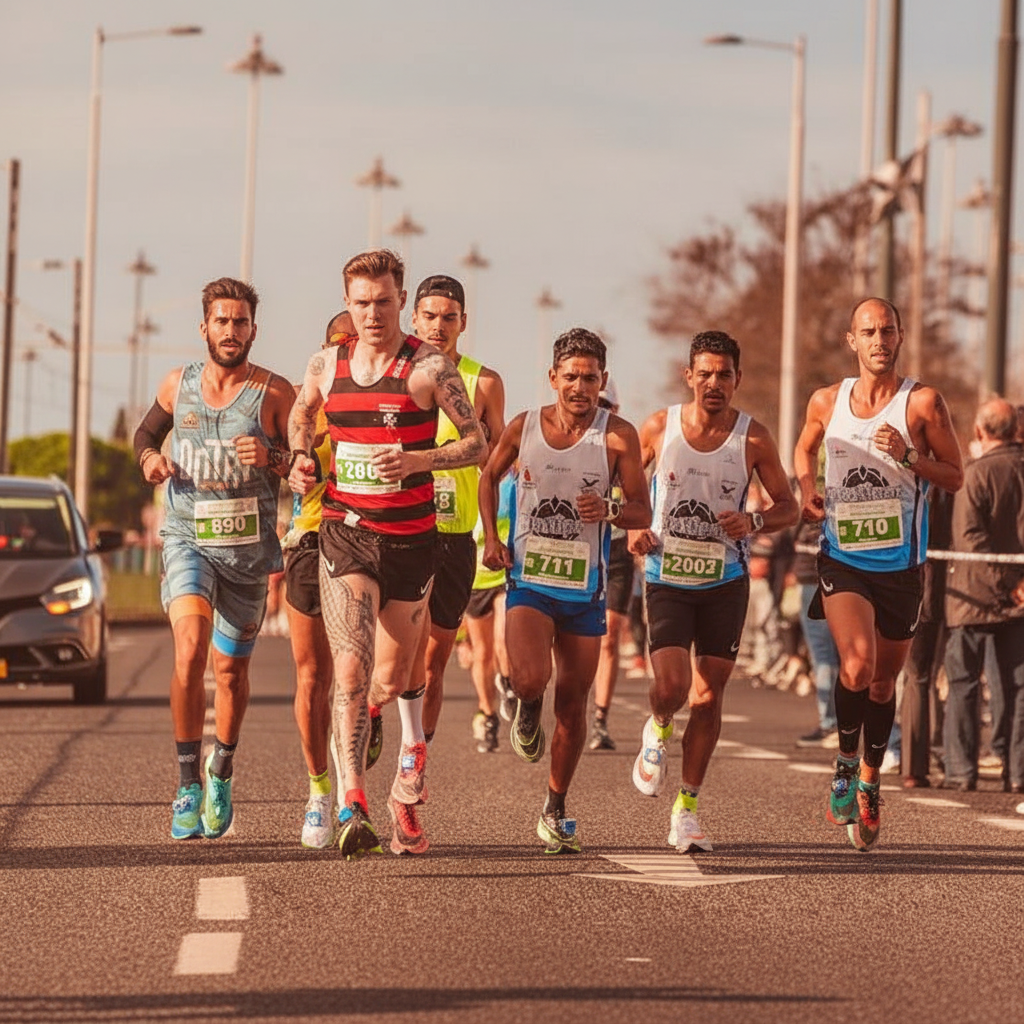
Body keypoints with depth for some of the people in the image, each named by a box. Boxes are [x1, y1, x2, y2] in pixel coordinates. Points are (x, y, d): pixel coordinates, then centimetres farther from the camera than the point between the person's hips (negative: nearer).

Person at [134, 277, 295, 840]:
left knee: (230, 667, 12)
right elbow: (147, 431, 23)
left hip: (249, 546, 0)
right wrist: (149, 459, 1)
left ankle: (222, 771, 39)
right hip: (187, 538, 0)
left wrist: (270, 459, -21)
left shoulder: (274, 393, -4)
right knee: (190, 647, -23)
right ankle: (188, 783, -14)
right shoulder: (177, 384, 4)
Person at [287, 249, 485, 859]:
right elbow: (301, 413, 28)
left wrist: (418, 460, -19)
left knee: (392, 680, 9)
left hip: (411, 539, -1)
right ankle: (354, 809, -22)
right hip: (344, 532, 1)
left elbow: (477, 444, -4)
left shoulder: (429, 366, -5)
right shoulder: (327, 365, 6)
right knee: (351, 671, -16)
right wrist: (300, 458, 8)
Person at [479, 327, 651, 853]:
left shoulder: (617, 436, -6)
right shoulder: (524, 427, -2)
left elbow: (642, 511, -2)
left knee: (573, 704, 8)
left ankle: (555, 811, 25)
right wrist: (490, 537, 3)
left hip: (584, 587, 1)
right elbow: (489, 476, 16)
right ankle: (527, 712, 15)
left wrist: (609, 510, -24)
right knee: (529, 679, -24)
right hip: (528, 579, -1)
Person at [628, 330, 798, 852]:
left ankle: (686, 808, 12)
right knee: (672, 685, -16)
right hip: (667, 578, -1)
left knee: (708, 697, 1)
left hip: (726, 582, 1)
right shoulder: (659, 427, -4)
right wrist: (633, 528, -8)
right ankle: (658, 730, 21)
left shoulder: (753, 438, -5)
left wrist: (754, 522, -17)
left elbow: (788, 506, 3)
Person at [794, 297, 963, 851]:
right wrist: (808, 491, 3)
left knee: (883, 681, 13)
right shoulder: (827, 402, 2)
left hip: (900, 563, 0)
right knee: (857, 665, -23)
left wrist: (907, 457, -19)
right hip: (842, 558, 0)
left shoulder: (922, 402, -5)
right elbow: (804, 450, 23)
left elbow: (955, 476, -2)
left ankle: (869, 783, 33)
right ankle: (846, 759, 1)